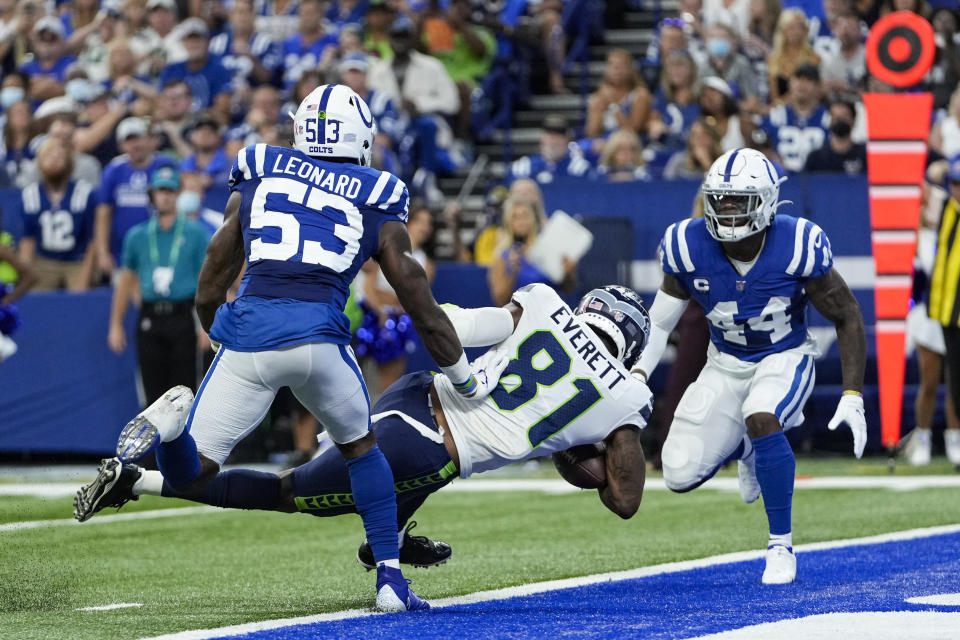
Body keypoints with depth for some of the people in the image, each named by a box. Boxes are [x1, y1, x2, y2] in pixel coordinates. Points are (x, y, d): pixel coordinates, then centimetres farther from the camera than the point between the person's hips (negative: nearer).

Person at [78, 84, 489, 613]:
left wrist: (217, 331, 43)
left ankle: (165, 424, -26)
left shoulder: (257, 180, 21)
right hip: (317, 333, -1)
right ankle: (390, 579, 18)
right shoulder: (376, 205, 17)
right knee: (360, 447, 26)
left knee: (188, 474, 8)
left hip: (247, 331, 1)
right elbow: (423, 310, 19)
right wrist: (464, 380, 31)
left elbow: (208, 294, 22)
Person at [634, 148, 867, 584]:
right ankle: (746, 448, 28)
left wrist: (852, 397, -18)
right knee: (680, 475, -9)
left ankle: (781, 546, -17)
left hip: (785, 359, -3)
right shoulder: (690, 247, -18)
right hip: (726, 364, 3)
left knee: (760, 418, -36)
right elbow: (659, 322, -3)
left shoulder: (797, 247, -24)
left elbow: (847, 318, -12)